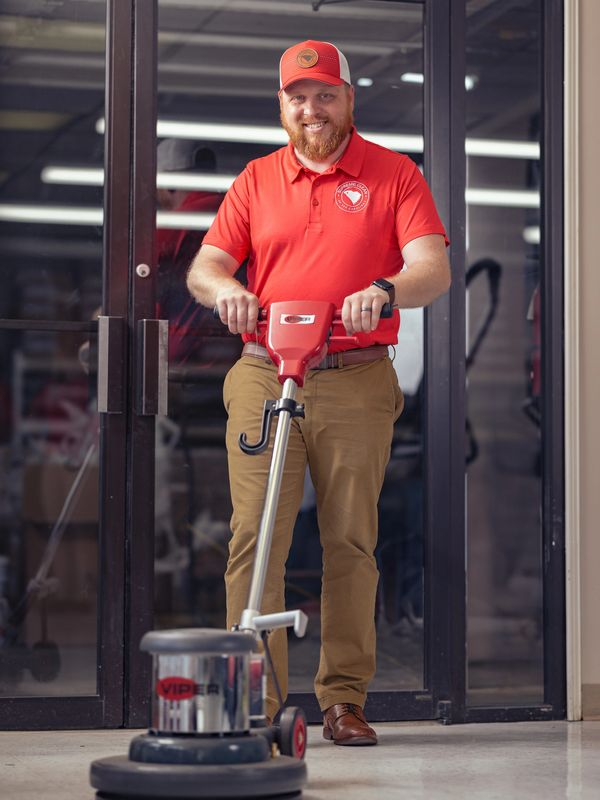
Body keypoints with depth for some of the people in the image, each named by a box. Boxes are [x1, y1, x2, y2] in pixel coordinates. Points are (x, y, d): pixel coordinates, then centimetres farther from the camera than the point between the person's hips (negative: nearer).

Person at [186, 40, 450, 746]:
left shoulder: (394, 176, 8)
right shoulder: (256, 180, 15)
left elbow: (433, 268, -3)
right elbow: (204, 265, 11)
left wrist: (384, 291, -25)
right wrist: (223, 287, -14)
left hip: (356, 384, -1)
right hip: (262, 379, 1)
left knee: (351, 542, 1)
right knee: (255, 537, -6)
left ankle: (344, 699, 8)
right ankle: (254, 699, -3)